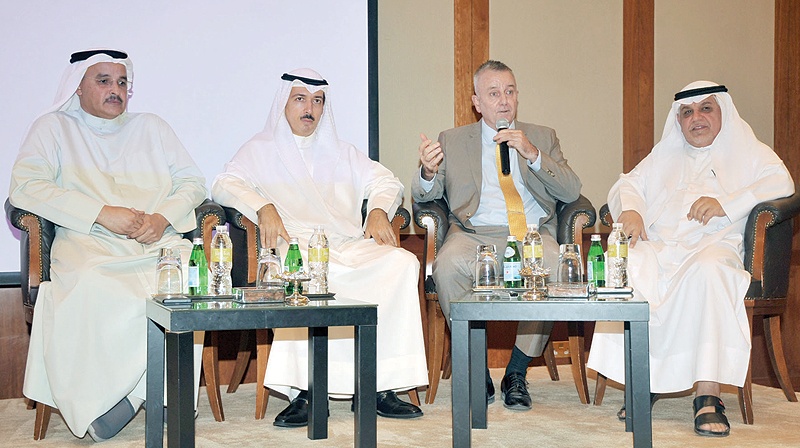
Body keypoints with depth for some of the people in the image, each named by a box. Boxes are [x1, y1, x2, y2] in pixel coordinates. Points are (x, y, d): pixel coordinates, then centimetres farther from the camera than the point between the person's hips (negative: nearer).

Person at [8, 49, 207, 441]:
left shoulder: (151, 127, 25)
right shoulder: (54, 127, 16)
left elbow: (192, 182, 19)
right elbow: (25, 187, 0)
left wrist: (164, 217, -4)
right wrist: (101, 214, -10)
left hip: (157, 245, 3)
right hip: (89, 246, -2)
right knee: (92, 290, -39)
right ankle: (93, 404, -21)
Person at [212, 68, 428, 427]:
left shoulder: (342, 153, 32)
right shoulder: (261, 149, 22)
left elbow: (384, 180, 22)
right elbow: (225, 184, 6)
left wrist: (378, 211, -1)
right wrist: (263, 207, -14)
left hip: (350, 246, 4)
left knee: (402, 262, -27)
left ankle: (382, 384, -30)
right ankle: (301, 391, -41)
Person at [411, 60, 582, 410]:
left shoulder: (543, 138, 20)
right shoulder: (452, 141, 19)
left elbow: (571, 191, 7)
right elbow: (424, 194, 9)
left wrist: (532, 154, -7)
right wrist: (428, 171, -16)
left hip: (531, 234, 1)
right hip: (473, 233, 0)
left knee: (553, 267, -34)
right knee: (447, 267, -35)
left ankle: (516, 374, -17)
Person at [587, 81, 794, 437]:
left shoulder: (747, 151, 20)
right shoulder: (664, 154, 32)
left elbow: (781, 183, 2)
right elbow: (628, 184, 21)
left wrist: (725, 203, -12)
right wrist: (630, 209, -4)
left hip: (712, 245, -3)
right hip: (656, 246, 3)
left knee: (707, 272, -40)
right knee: (624, 267, -33)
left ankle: (708, 396, -40)